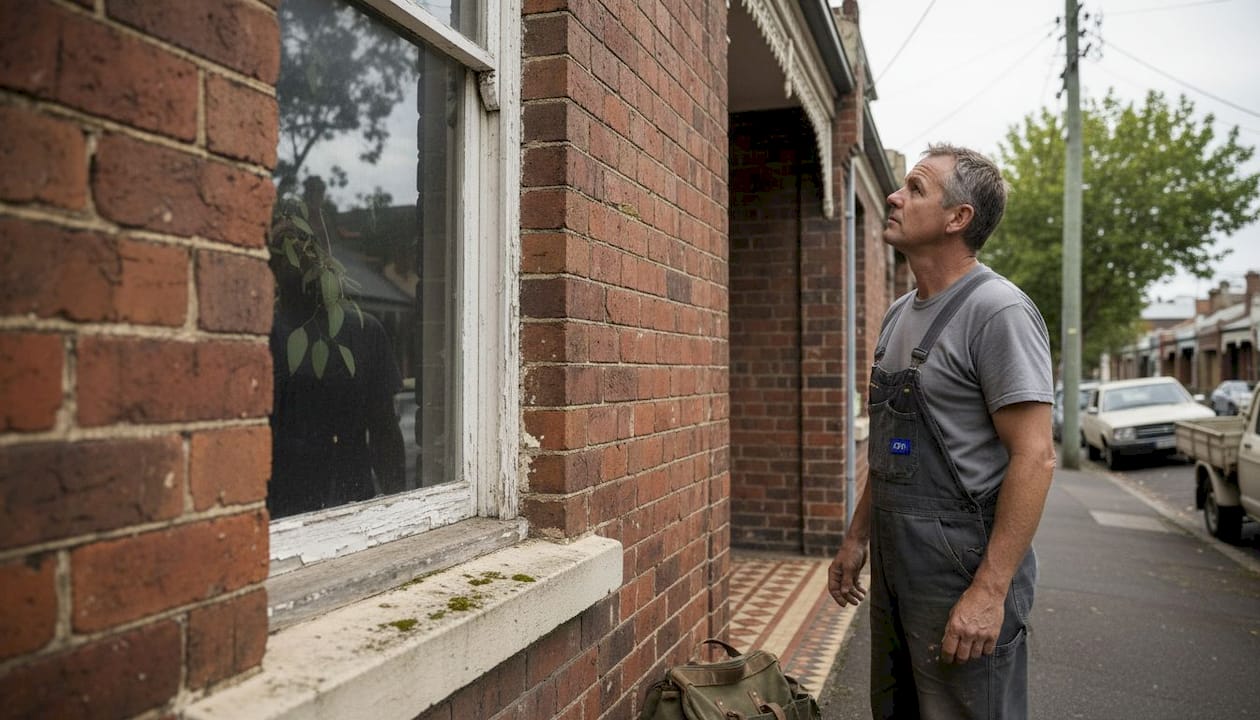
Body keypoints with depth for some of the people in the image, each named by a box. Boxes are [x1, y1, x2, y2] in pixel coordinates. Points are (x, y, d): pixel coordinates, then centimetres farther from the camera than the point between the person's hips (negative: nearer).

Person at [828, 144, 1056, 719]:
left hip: (965, 568, -8)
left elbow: (1034, 457, -20)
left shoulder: (998, 311, -15)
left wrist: (990, 590, -24)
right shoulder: (899, 314, 11)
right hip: (895, 565, 9)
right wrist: (857, 538, 17)